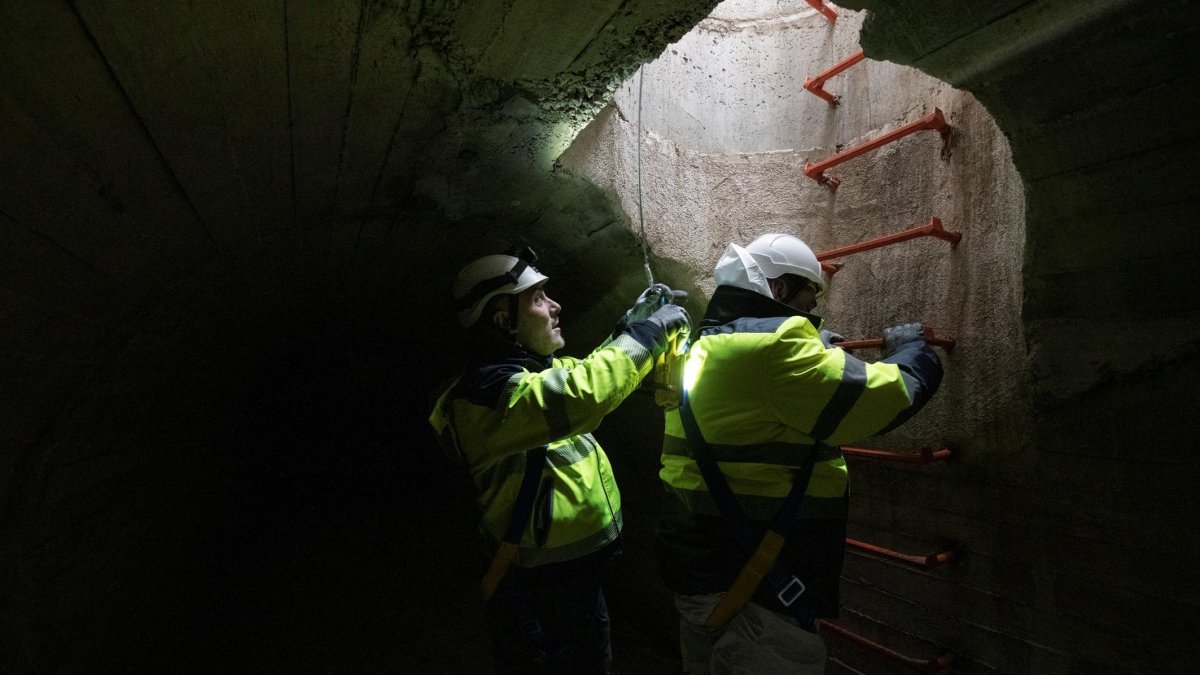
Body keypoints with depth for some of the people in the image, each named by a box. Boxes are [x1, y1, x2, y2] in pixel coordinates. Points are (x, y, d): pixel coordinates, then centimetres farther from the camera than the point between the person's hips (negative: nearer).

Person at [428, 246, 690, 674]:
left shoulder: (540, 368, 5)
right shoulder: (486, 391, -26)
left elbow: (588, 376, 23)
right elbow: (583, 395, -41)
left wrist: (633, 325, 6)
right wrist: (649, 332, -26)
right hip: (540, 591, -9)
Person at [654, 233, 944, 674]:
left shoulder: (709, 344, 10)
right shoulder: (770, 344, -21)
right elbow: (884, 398, -20)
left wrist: (818, 351, 20)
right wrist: (909, 348, 0)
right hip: (754, 584, -10)